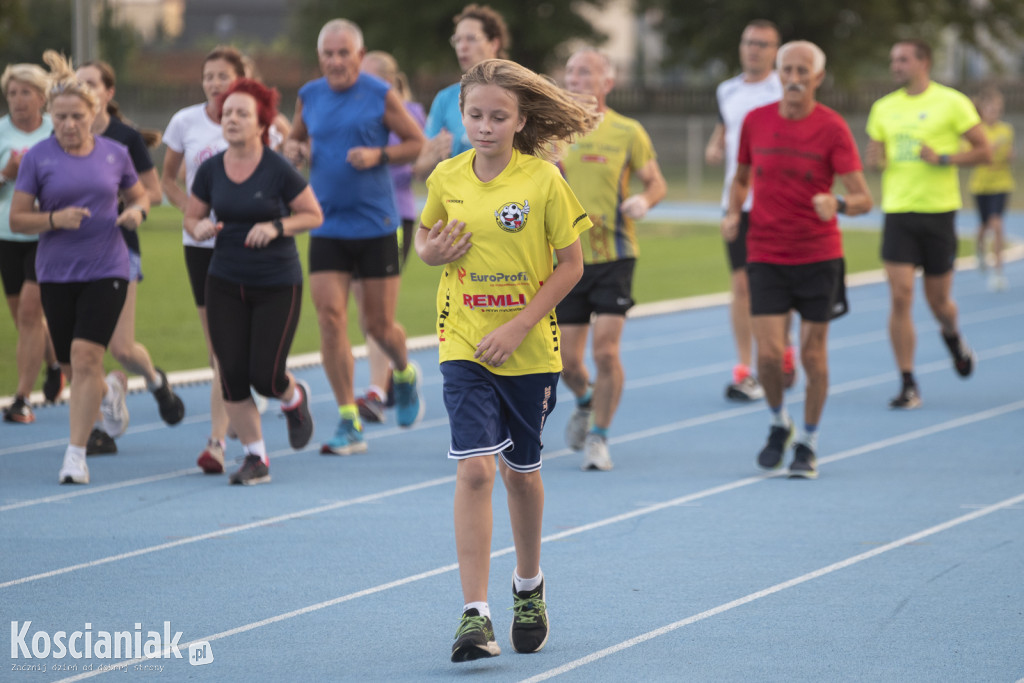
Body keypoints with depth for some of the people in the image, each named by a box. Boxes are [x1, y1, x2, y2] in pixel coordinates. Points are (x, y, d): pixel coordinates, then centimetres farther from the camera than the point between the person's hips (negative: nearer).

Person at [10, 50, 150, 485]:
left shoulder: (114, 154, 2)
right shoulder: (37, 158, -3)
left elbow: (139, 195, 18)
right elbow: (17, 220, -2)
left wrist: (137, 211, -5)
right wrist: (55, 219, -19)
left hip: (106, 270, -1)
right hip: (56, 273, 1)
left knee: (85, 356, -15)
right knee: (72, 367, 8)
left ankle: (76, 453, -9)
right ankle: (110, 390, 44)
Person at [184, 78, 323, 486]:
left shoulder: (277, 170, -12)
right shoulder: (210, 170, -1)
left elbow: (314, 215, -5)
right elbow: (192, 216, 12)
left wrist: (276, 227, -20)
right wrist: (199, 228, -12)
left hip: (278, 286, -3)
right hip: (225, 284, 4)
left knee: (266, 377, -7)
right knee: (232, 376, -2)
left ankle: (294, 398, 31)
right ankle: (255, 457, 13)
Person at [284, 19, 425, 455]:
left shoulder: (380, 95, -4)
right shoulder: (309, 96, 7)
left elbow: (417, 143, 1)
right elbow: (296, 139, 21)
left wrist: (378, 155, -16)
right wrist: (292, 149, -3)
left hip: (375, 226, -3)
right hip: (326, 227, 3)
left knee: (379, 324, 2)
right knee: (330, 320, -8)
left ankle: (404, 374, 38)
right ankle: (349, 423, -2)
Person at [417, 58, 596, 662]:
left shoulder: (544, 181, -9)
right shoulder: (447, 178, -1)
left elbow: (572, 265, -6)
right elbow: (426, 237, 17)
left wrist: (518, 327, -13)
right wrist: (433, 251, -8)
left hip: (530, 349, -1)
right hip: (465, 346, 1)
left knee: (521, 470, 15)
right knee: (475, 469, -13)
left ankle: (529, 588, 39)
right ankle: (475, 615, -14)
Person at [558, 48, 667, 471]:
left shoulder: (627, 132, 0)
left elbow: (657, 182, 6)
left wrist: (645, 200, -15)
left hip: (613, 256, -2)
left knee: (606, 351, -11)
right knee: (567, 360, 4)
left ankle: (598, 437, 6)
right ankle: (585, 402, 38)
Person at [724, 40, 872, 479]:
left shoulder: (832, 128, -8)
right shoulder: (755, 121, 2)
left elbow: (862, 199, -14)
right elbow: (742, 177, 19)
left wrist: (838, 204, -35)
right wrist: (733, 212, 0)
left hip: (818, 256, -1)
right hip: (766, 256, 2)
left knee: (813, 355, 3)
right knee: (769, 353, -8)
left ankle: (808, 444, 20)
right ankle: (778, 423, 20)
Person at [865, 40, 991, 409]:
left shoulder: (952, 102, -3)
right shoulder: (884, 108, 9)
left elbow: (984, 152, -2)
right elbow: (873, 157, 19)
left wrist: (943, 158, -16)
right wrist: (875, 160, -5)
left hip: (938, 211, -2)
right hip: (898, 212, 2)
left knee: (938, 299, 7)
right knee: (900, 296, -9)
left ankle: (953, 337, 43)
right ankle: (908, 385, -4)